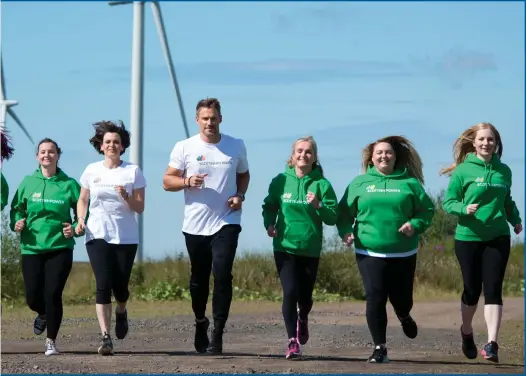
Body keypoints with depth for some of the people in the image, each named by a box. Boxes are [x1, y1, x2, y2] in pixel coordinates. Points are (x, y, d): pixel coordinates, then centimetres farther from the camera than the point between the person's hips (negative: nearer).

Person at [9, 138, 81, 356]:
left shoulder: (69, 184, 1)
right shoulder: (28, 182, 4)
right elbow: (17, 208, 12)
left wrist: (75, 228, -10)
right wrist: (16, 222, -8)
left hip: (60, 248, -2)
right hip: (32, 248, 2)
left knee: (52, 295, -9)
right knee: (33, 297, 0)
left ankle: (51, 341, 6)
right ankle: (43, 314, 38)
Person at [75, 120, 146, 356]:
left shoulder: (133, 171, 1)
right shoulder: (92, 171, 6)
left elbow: (140, 208, 0)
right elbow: (83, 199, 18)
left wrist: (126, 197, -19)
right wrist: (80, 219, 0)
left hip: (126, 237, 0)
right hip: (97, 235, 0)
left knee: (120, 285, 1)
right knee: (103, 284, -13)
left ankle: (121, 312, 37)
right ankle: (105, 337, -15)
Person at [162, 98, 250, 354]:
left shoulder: (236, 147, 4)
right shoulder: (184, 148, 0)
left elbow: (243, 174, 20)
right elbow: (167, 181, 2)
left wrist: (240, 195, 0)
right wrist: (187, 181, -19)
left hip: (226, 223, -1)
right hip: (195, 225, 1)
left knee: (222, 275, -14)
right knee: (198, 278, 11)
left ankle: (217, 332, -12)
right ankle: (200, 322, 35)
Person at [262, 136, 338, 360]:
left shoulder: (322, 184, -5)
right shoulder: (281, 181, -1)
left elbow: (333, 218, -5)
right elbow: (269, 206, 11)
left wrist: (318, 206, -23)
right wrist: (269, 224, -7)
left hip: (310, 249, 0)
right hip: (284, 247, 0)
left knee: (305, 296, 11)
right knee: (290, 293, -14)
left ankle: (302, 319, 46)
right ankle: (293, 341, -7)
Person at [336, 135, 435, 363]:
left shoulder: (409, 182, 3)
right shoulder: (359, 183, 5)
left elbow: (427, 210, 5)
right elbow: (345, 212, 7)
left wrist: (415, 225, -14)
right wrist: (346, 232, -10)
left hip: (403, 254, 0)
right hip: (369, 253, 0)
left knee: (402, 299, 7)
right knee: (375, 299, -8)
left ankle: (404, 317, 46)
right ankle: (379, 348, 0)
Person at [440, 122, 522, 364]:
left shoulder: (503, 171, 5)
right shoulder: (463, 170, -6)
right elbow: (448, 202, -5)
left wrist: (516, 220, 4)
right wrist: (464, 209, -24)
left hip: (498, 238, 2)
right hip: (468, 238, -2)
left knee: (493, 289, -8)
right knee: (472, 289, 7)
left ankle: (492, 344, -13)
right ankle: (467, 332, 34)